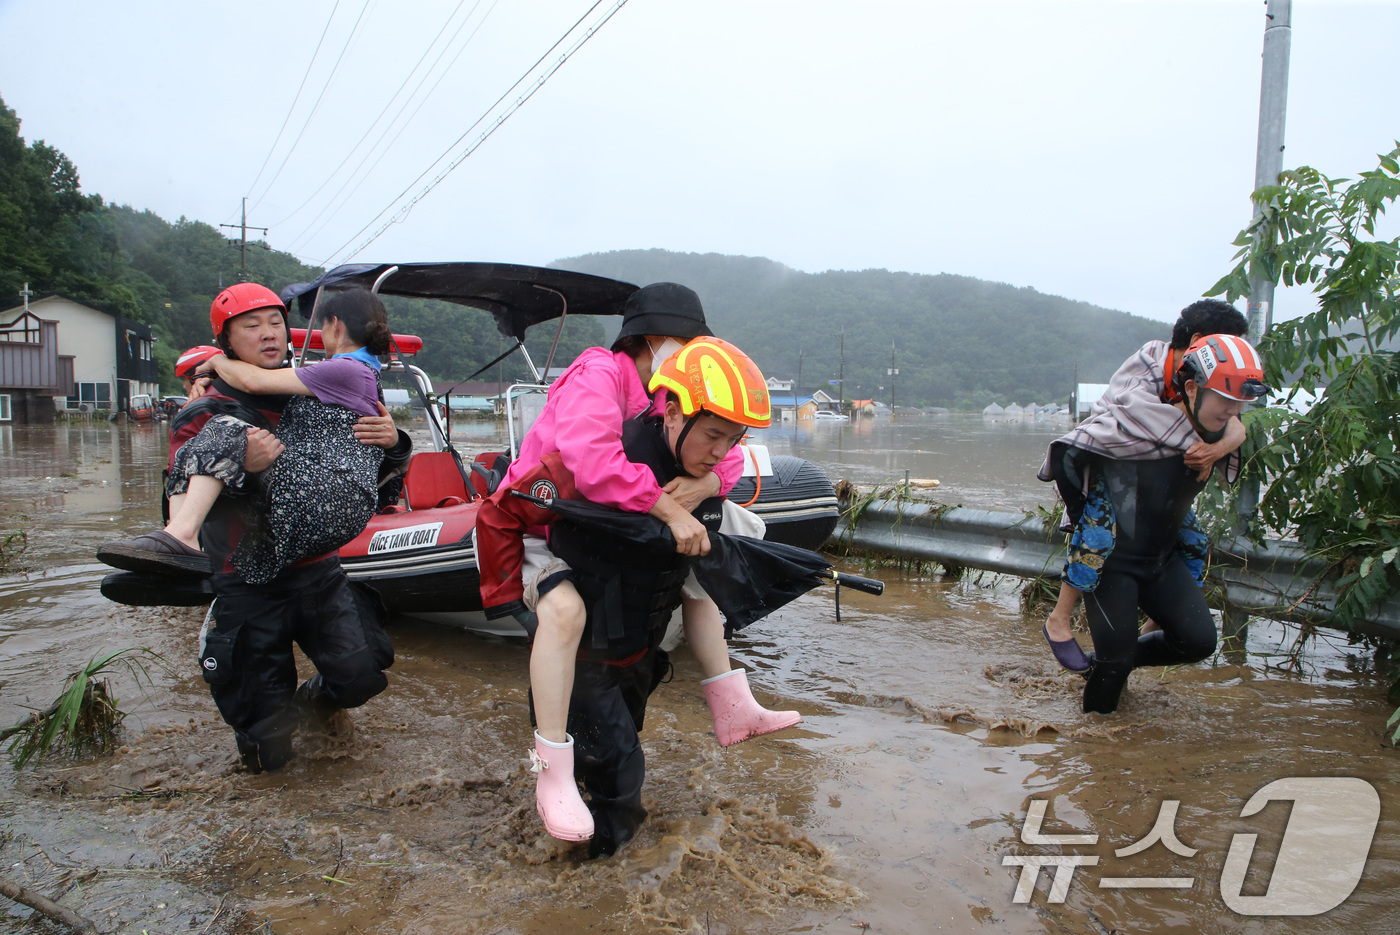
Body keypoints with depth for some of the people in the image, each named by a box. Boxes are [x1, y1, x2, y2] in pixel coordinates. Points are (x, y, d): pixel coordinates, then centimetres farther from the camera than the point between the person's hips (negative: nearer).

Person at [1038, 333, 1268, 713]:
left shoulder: (1219, 436, -1)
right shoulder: (1144, 421, -25)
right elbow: (1066, 451, -20)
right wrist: (1086, 518, -12)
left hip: (1162, 558, 7)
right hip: (1111, 559, -7)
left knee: (1199, 641, -2)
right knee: (1115, 658, -9)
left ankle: (1112, 661, 23)